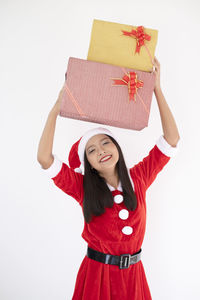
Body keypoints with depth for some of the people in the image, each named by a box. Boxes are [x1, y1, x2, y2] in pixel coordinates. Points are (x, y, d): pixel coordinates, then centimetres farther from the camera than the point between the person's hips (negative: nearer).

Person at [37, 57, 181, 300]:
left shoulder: (137, 178, -2)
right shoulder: (83, 188, -6)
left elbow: (172, 139, -5)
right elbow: (44, 158, -17)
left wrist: (157, 88, -8)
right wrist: (57, 107, -15)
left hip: (133, 274, 2)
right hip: (97, 273, -2)